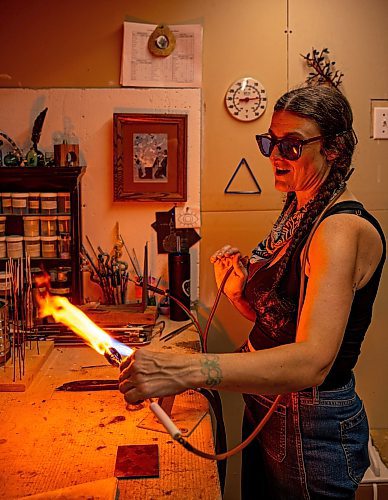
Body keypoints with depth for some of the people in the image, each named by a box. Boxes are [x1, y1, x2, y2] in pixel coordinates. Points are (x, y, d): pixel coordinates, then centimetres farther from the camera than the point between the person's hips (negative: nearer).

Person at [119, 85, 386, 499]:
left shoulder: (345, 228, -23)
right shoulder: (297, 212, 4)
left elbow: (313, 360, -36)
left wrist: (184, 370, -46)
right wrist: (238, 289, -10)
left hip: (312, 428, -8)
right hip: (265, 408, 8)